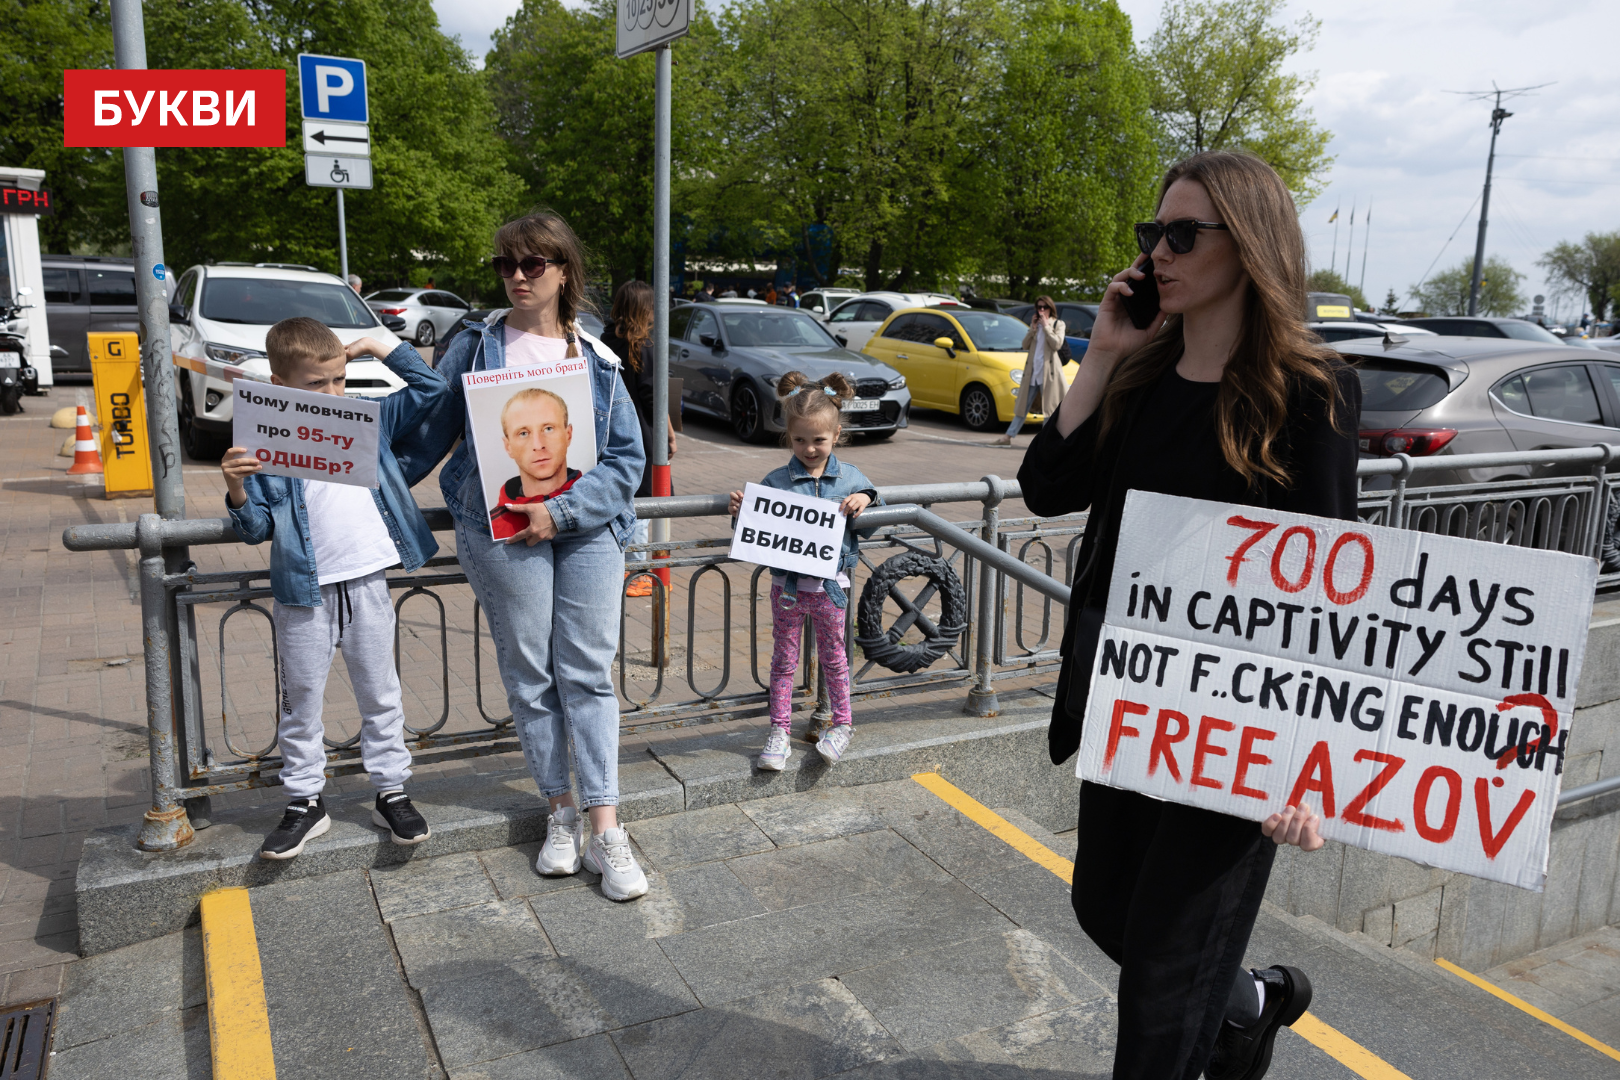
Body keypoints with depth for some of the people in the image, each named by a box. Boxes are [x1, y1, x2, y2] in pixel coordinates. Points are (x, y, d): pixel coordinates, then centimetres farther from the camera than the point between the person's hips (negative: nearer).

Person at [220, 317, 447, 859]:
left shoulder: (368, 420, 4)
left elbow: (432, 388, 7)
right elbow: (257, 529, -3)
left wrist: (381, 346, 3)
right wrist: (236, 490, -22)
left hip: (367, 583, 2)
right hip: (303, 591, -1)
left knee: (380, 694, 12)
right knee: (301, 702, 11)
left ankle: (392, 793, 24)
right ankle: (305, 803, 25)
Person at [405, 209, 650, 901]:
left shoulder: (596, 361, 7)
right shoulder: (475, 346, 6)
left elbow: (627, 457, 1)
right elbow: (427, 429, 12)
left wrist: (560, 512, -10)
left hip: (587, 529, 1)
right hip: (502, 533, 0)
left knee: (588, 675, 0)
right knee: (529, 676, 4)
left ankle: (605, 832, 3)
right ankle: (561, 815, 18)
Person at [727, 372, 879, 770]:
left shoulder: (850, 478, 0)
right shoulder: (776, 481, -4)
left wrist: (865, 502, -11)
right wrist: (741, 512, -18)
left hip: (829, 584, 0)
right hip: (787, 584, 0)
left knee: (833, 654, 14)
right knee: (784, 658, 8)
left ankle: (842, 723, 29)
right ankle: (780, 731, 17)